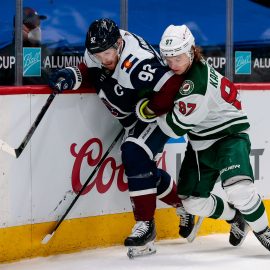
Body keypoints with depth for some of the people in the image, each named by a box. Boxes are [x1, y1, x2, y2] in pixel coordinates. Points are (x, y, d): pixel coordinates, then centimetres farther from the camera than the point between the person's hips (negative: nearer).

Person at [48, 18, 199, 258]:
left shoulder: (138, 64, -38)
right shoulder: (102, 45, -14)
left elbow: (175, 88, -37)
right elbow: (91, 70, 5)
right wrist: (73, 76, -14)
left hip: (157, 114, -9)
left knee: (135, 155, -26)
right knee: (145, 170, 15)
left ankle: (145, 225, -20)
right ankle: (184, 206, 39)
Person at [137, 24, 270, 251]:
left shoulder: (195, 83, -29)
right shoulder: (187, 69, -1)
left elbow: (175, 127, -24)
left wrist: (153, 110, -10)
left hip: (229, 136, -9)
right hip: (201, 143, 10)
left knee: (238, 189, -31)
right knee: (193, 200, 7)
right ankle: (237, 219, 31)